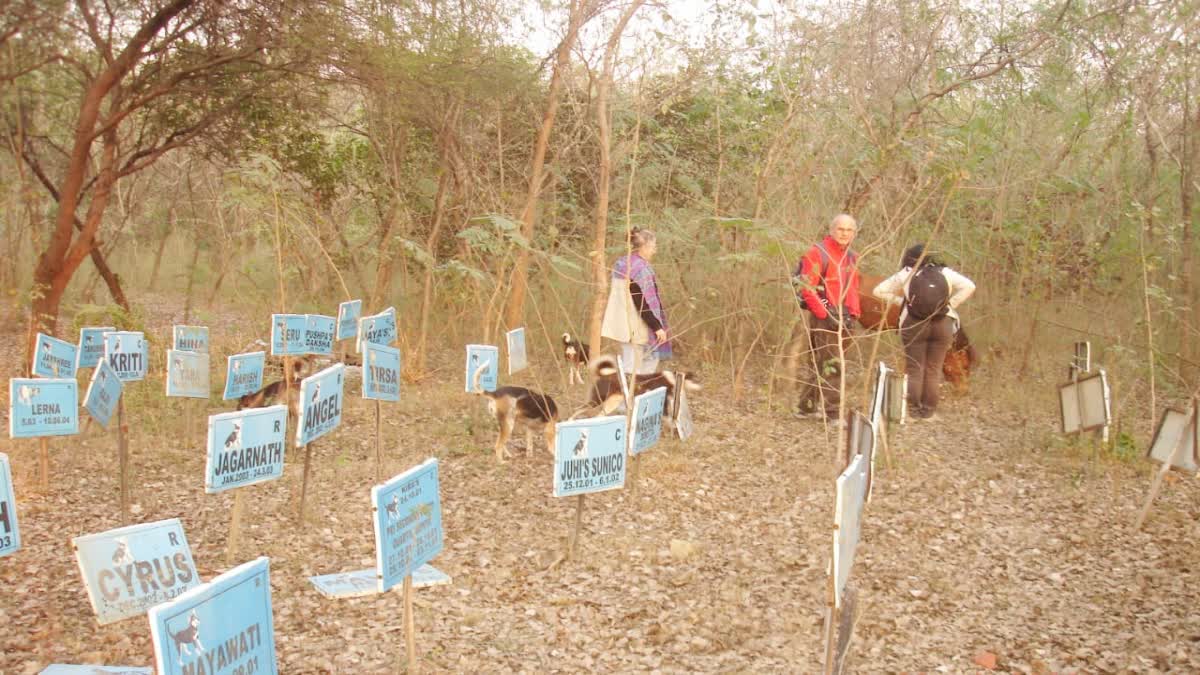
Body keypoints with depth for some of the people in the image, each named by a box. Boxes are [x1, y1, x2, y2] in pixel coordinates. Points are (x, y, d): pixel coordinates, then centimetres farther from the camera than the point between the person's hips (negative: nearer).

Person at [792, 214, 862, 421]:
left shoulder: (851, 258, 14)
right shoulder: (818, 253, -11)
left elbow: (852, 289, 21)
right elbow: (807, 289, -16)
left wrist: (853, 314, 8)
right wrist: (826, 314, -17)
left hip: (841, 318, 8)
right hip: (822, 318, -8)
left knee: (818, 363, 14)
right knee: (833, 365, -12)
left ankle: (807, 407, 23)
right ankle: (831, 412, -9)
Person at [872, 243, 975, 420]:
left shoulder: (905, 275, 6)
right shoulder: (945, 272, 7)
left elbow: (879, 290, 8)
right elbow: (969, 286, 0)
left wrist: (901, 301, 8)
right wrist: (950, 304, 3)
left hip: (914, 324, -1)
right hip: (943, 323, 1)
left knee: (914, 368, 6)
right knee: (933, 368, 7)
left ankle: (913, 408, 2)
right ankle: (928, 410, 6)